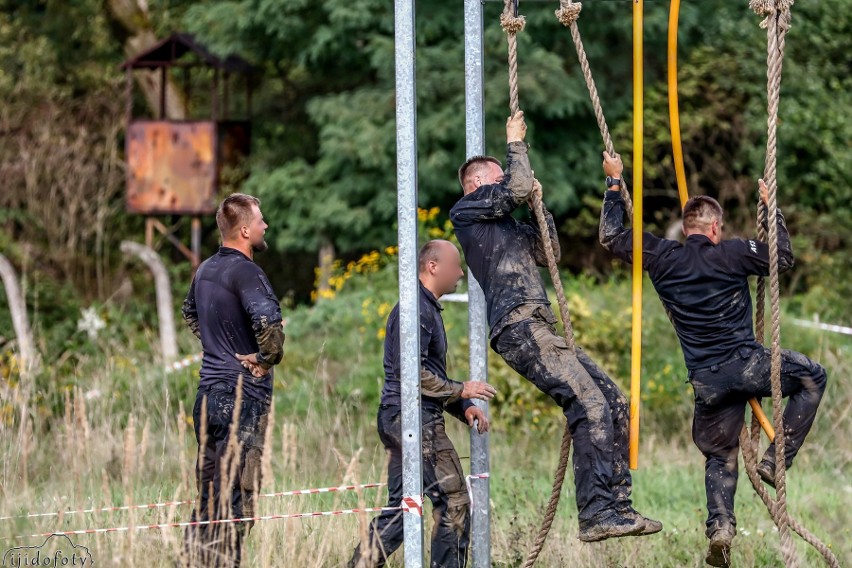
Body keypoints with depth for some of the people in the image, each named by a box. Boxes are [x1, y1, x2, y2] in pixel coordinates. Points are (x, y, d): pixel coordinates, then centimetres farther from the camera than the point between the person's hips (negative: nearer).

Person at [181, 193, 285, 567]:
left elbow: (190, 312, 34)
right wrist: (268, 358, -16)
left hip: (208, 392, 9)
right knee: (236, 497, -7)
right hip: (242, 394, -9)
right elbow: (268, 320, -33)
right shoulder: (245, 271, -15)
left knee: (207, 495, 13)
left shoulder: (206, 269, 12)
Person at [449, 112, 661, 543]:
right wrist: (516, 144, 8)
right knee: (590, 403, -21)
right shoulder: (466, 210, 5)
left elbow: (548, 253, 31)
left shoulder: (503, 225, 31)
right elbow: (517, 188, -7)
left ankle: (617, 506, 0)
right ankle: (597, 515, -25)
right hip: (519, 328, -10)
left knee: (613, 402, 2)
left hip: (538, 330, 10)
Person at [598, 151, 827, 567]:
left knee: (719, 458, 18)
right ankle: (777, 460, 11)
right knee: (812, 378, 19)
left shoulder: (661, 257, 3)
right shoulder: (731, 254, -5)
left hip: (707, 381, 4)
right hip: (747, 365, -4)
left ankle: (720, 528, -2)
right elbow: (783, 258, 6)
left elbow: (611, 237, 12)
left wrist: (614, 183, 20)